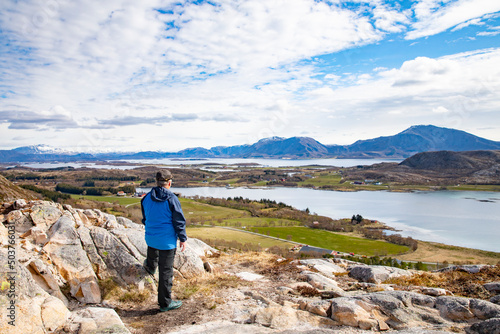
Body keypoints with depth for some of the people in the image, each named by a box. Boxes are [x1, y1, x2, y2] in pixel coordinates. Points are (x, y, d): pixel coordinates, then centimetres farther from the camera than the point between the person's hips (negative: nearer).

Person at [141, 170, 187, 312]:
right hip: (167, 241, -5)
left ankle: (151, 266, 69)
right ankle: (165, 303, 14)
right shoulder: (172, 199, -16)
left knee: (152, 248, 41)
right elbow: (179, 221, -12)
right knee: (166, 271, 4)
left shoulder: (146, 198, 1)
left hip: (150, 238, 5)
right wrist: (183, 238, -1)